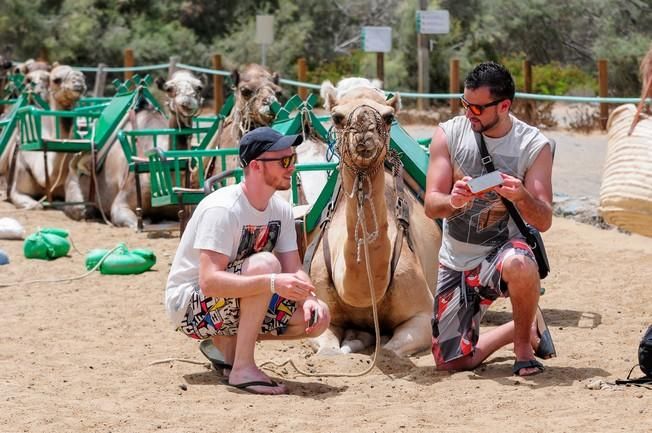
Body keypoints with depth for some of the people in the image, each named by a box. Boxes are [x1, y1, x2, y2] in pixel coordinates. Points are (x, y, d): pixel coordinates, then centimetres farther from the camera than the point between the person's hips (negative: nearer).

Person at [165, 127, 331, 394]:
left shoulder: (281, 211, 0)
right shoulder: (222, 209, -25)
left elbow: (294, 270, 0)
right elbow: (209, 281, -34)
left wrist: (309, 298, -24)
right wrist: (272, 282, -46)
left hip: (235, 302, 8)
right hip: (188, 304, -8)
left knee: (317, 317, -7)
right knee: (265, 263, -32)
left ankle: (226, 342, 7)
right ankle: (243, 368, -26)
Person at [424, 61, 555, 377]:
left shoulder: (534, 146, -11)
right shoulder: (449, 134, -6)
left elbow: (543, 221, -14)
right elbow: (431, 205, -10)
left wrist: (521, 197, -36)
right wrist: (453, 201, -33)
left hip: (502, 248, -3)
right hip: (456, 263, 3)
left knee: (519, 265, -42)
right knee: (450, 361, 5)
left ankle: (524, 342, -11)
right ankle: (526, 327, 32)